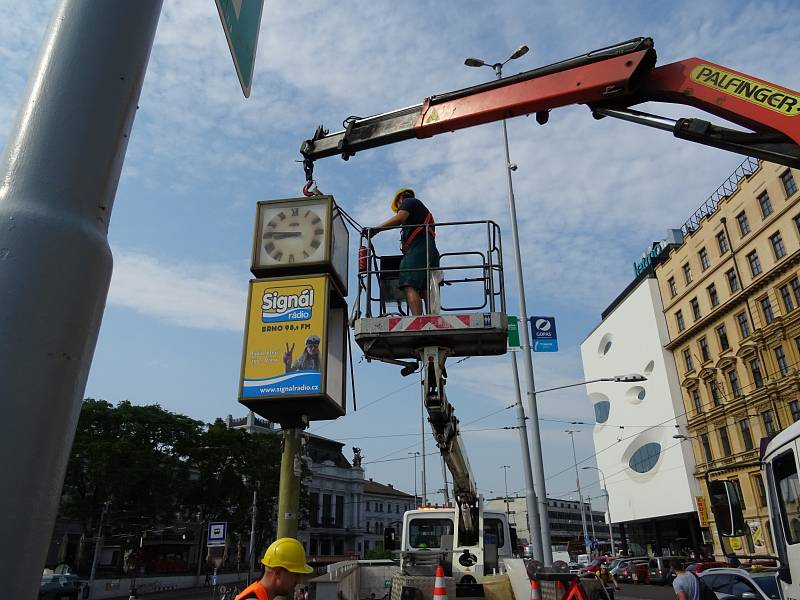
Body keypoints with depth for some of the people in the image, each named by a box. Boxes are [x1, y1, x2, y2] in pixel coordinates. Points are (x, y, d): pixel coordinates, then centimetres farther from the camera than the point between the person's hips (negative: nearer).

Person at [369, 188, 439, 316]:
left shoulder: (409, 201, 13)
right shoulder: (425, 211, 38)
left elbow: (399, 218, -8)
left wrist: (375, 230, -7)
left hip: (417, 247, -9)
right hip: (431, 250, 9)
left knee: (410, 287, -19)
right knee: (426, 291, 0)